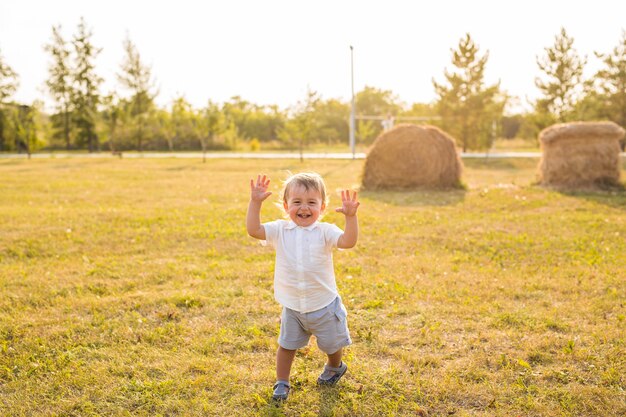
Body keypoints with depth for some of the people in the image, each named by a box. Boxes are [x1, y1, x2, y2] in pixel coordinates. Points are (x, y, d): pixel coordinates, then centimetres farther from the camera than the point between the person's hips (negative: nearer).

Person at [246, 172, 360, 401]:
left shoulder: (325, 231, -13)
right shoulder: (280, 230, -6)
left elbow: (348, 241, -28)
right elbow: (253, 230, -17)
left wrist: (350, 216, -41)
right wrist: (255, 202, -26)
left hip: (324, 305, -1)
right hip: (292, 307, 2)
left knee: (332, 344, 18)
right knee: (286, 345, 13)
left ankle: (335, 367, 50)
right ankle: (282, 382, 34)